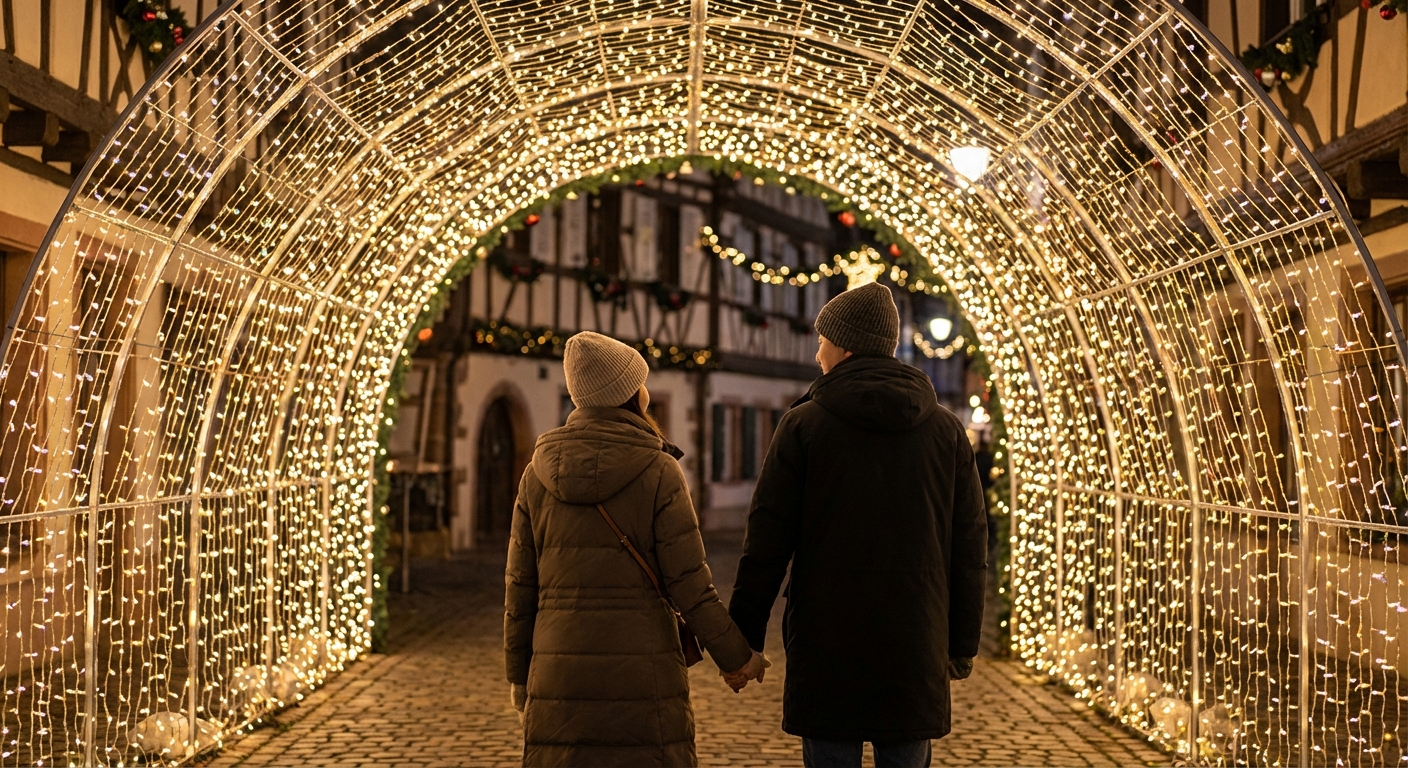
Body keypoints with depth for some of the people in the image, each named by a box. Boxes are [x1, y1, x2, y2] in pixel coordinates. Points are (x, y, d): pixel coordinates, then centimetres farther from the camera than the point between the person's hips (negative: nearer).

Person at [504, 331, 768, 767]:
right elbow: (689, 584, -8)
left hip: (560, 680, 3)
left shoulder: (539, 473, 4)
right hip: (642, 677, -3)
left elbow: (520, 589, 6)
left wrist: (520, 678, 16)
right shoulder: (657, 472, -7)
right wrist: (737, 656, 3)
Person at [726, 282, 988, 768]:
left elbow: (766, 545, -6)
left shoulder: (804, 425, -5)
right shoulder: (946, 430, 5)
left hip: (826, 647, -2)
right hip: (916, 652, 3)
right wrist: (963, 645, 15)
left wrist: (744, 639, 2)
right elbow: (969, 550, 7)